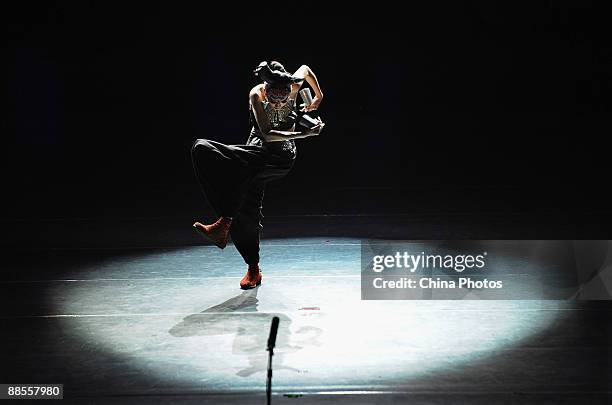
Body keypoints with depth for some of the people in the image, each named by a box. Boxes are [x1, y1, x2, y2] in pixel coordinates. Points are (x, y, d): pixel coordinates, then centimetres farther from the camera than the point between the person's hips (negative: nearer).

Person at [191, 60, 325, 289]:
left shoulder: (293, 85, -10)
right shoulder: (256, 94, -14)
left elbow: (306, 69, 15)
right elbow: (266, 135, -20)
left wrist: (319, 97, 24)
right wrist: (304, 134, -25)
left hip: (281, 157, -2)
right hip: (260, 151, 2)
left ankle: (224, 225, -31)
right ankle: (253, 269, 2)